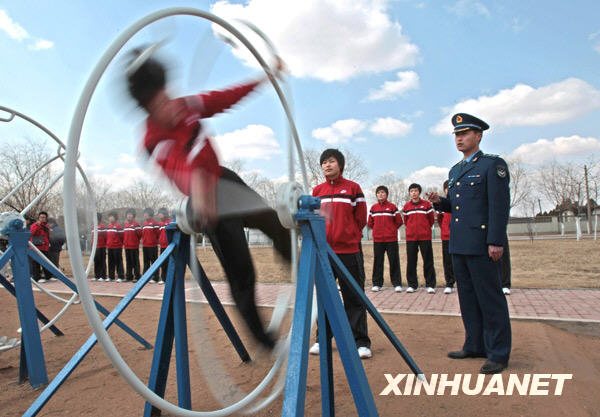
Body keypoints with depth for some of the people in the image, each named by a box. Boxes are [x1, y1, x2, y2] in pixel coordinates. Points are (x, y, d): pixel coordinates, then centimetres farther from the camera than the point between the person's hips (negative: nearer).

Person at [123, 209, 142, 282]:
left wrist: (135, 241, 1)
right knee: (128, 262, 12)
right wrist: (124, 242, 12)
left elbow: (139, 234, -9)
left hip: (134, 247, -7)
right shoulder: (125, 224, 14)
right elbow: (124, 234, 20)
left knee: (135, 262, -3)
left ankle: (137, 277, 0)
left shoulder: (136, 224, -8)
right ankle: (129, 276, 20)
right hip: (127, 247, 7)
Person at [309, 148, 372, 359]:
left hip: (349, 250, -3)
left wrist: (348, 236, 4)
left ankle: (361, 342, 12)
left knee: (354, 298, 2)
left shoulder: (353, 188, 3)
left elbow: (361, 218, 4)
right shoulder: (317, 190, 12)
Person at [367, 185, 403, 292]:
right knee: (377, 261, 5)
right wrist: (377, 229, 9)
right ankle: (377, 284, 13)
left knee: (394, 261, 0)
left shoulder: (392, 207, 1)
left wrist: (391, 229, 8)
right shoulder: (373, 207, 9)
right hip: (377, 239, 2)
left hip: (391, 239, -2)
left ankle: (397, 284, 7)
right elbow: (370, 223, 15)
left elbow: (399, 221, 3)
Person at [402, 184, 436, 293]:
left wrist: (425, 229, 12)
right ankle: (412, 284, 12)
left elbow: (431, 220, 7)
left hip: (425, 236, -2)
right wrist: (413, 229, 12)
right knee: (411, 261, 3)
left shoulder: (426, 204, 2)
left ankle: (430, 285, 8)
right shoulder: (406, 206, 8)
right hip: (410, 237, 2)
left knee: (428, 261, 1)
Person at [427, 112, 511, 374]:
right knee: (467, 297, 14)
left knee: (490, 298, -1)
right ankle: (475, 346, 26)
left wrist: (495, 242, -18)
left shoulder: (493, 165, -4)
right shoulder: (455, 170, 19)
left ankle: (498, 354, 9)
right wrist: (439, 202, 2)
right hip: (458, 245, 8)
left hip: (481, 245, -8)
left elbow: (500, 205, -12)